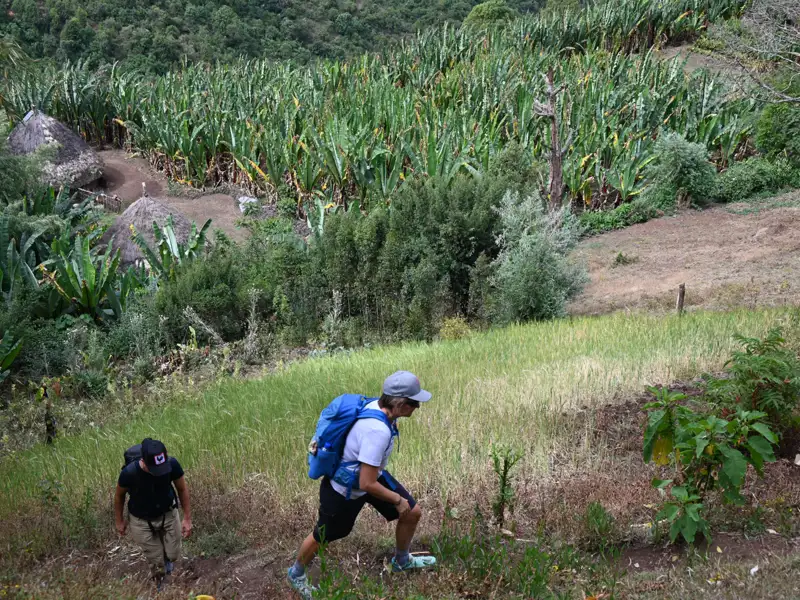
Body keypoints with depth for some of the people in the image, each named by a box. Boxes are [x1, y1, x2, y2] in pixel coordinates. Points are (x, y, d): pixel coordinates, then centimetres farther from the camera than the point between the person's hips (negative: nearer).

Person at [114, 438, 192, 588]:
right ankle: (161, 586, 43)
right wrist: (120, 521, 3)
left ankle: (166, 559, 49)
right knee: (156, 561, 10)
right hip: (142, 521, -1)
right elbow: (119, 495, -11)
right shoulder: (129, 473, -35)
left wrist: (187, 518, -6)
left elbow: (182, 489, -10)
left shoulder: (172, 464, -31)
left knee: (172, 555, 11)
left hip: (168, 514, 2)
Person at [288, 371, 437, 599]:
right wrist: (398, 500, -19)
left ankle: (402, 561, 40)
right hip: (344, 489, -8)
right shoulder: (377, 431, -41)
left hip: (370, 474, 8)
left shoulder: (379, 406, -15)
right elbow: (367, 484, -35)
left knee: (413, 513, 12)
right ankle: (297, 574, 47)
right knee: (322, 536, 16)